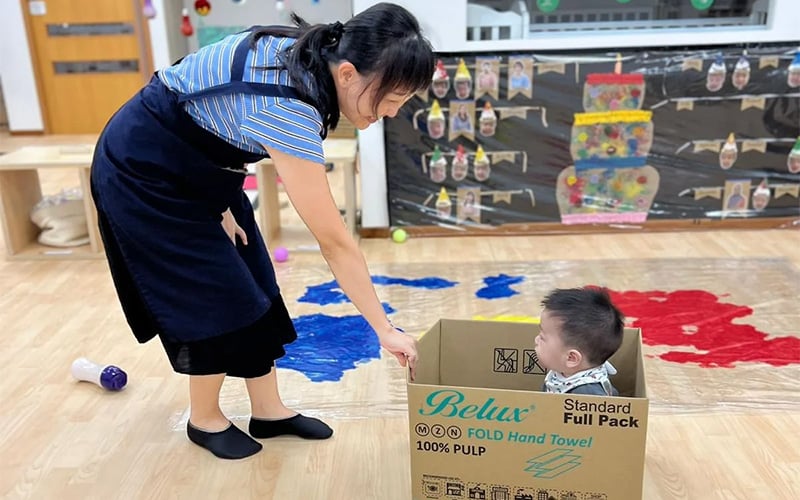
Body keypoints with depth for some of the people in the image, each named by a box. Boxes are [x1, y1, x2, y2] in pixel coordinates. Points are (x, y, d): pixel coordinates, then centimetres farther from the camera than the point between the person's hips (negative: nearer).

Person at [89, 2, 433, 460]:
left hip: (199, 168, 8)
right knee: (217, 296, -3)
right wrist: (386, 330, -27)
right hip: (144, 171, -8)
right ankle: (205, 419, 21)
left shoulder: (309, 58, -11)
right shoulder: (287, 108, -37)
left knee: (254, 286, 7)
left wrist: (221, 204, 1)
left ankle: (269, 411, 20)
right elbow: (335, 242, -34)